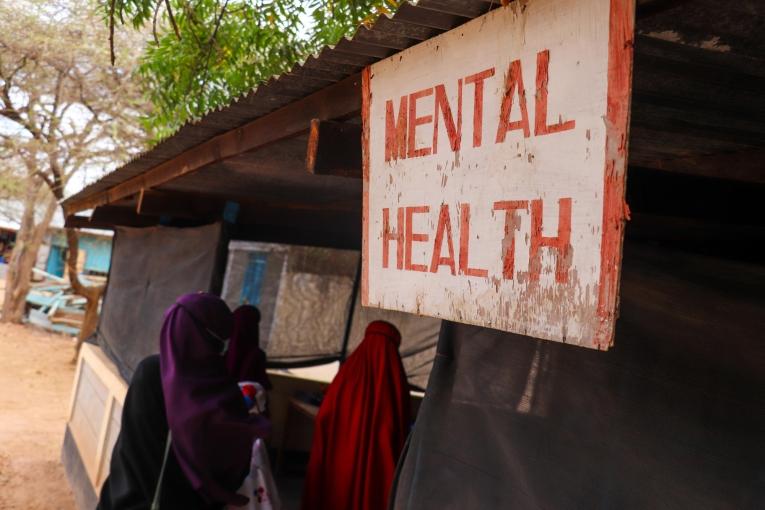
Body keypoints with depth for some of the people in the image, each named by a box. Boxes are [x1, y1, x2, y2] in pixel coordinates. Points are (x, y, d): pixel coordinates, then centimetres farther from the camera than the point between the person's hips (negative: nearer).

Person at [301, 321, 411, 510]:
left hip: (337, 463, 2)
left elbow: (323, 420, 1)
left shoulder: (348, 372, -2)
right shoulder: (396, 381, -6)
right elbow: (400, 433, -5)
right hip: (378, 469, -2)